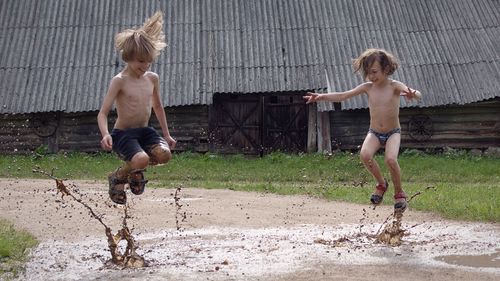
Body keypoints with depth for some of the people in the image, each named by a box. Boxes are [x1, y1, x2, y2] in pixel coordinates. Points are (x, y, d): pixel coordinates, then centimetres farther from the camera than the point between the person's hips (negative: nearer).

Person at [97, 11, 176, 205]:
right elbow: (103, 113, -17)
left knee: (165, 154, -24)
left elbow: (157, 106, 21)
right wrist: (105, 135, -35)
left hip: (144, 131, 5)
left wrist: (166, 134, 20)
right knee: (141, 159, -33)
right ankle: (117, 178, 2)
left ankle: (136, 171, 10)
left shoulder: (152, 78, 4)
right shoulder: (119, 81, -14)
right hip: (123, 133, -5)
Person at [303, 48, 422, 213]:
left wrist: (412, 95, -54)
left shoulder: (395, 86, -12)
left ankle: (399, 193, -2)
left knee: (390, 159, -29)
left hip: (393, 132, -3)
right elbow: (342, 96, -2)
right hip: (374, 132, 3)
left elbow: (418, 95, -29)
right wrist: (321, 97, -15)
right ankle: (381, 184, 2)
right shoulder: (367, 87, -2)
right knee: (365, 155, -27)